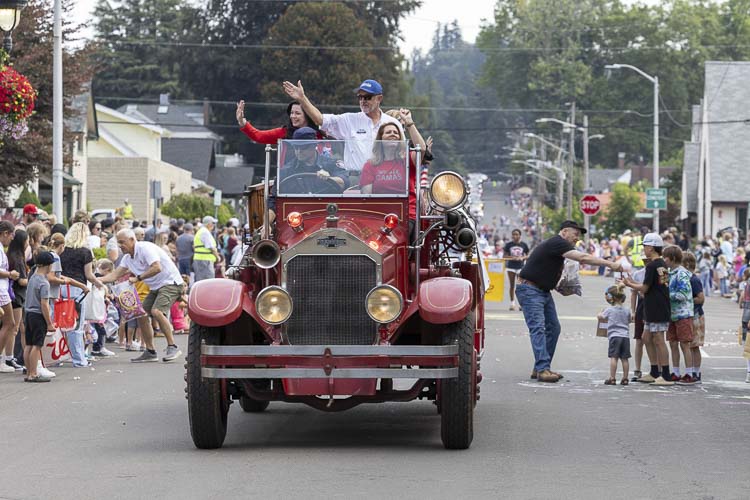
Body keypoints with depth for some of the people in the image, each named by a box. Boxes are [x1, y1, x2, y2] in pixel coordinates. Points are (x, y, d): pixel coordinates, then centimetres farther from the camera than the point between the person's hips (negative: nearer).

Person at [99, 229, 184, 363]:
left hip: (170, 282, -10)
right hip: (156, 287, 10)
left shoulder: (145, 248, -18)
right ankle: (150, 352, 10)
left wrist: (138, 278, -24)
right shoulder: (128, 257, 10)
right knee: (142, 314, 3)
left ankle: (172, 347, -21)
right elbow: (114, 275, 9)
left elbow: (157, 268, -29)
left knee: (156, 311, -27)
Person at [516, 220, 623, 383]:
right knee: (538, 328, -18)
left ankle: (540, 368, 9)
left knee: (553, 328, 7)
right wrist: (610, 264, -27)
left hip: (543, 290, 11)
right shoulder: (556, 243, -18)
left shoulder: (557, 245, 14)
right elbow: (583, 258, -27)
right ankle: (542, 369, -25)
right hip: (529, 289, -11)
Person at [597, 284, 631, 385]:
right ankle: (625, 378, 5)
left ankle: (612, 378, -10)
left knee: (613, 357, -6)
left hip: (614, 336, -4)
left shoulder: (610, 310, -1)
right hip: (625, 336, 4)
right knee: (624, 358, 4)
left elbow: (600, 317, 13)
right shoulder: (627, 310, 8)